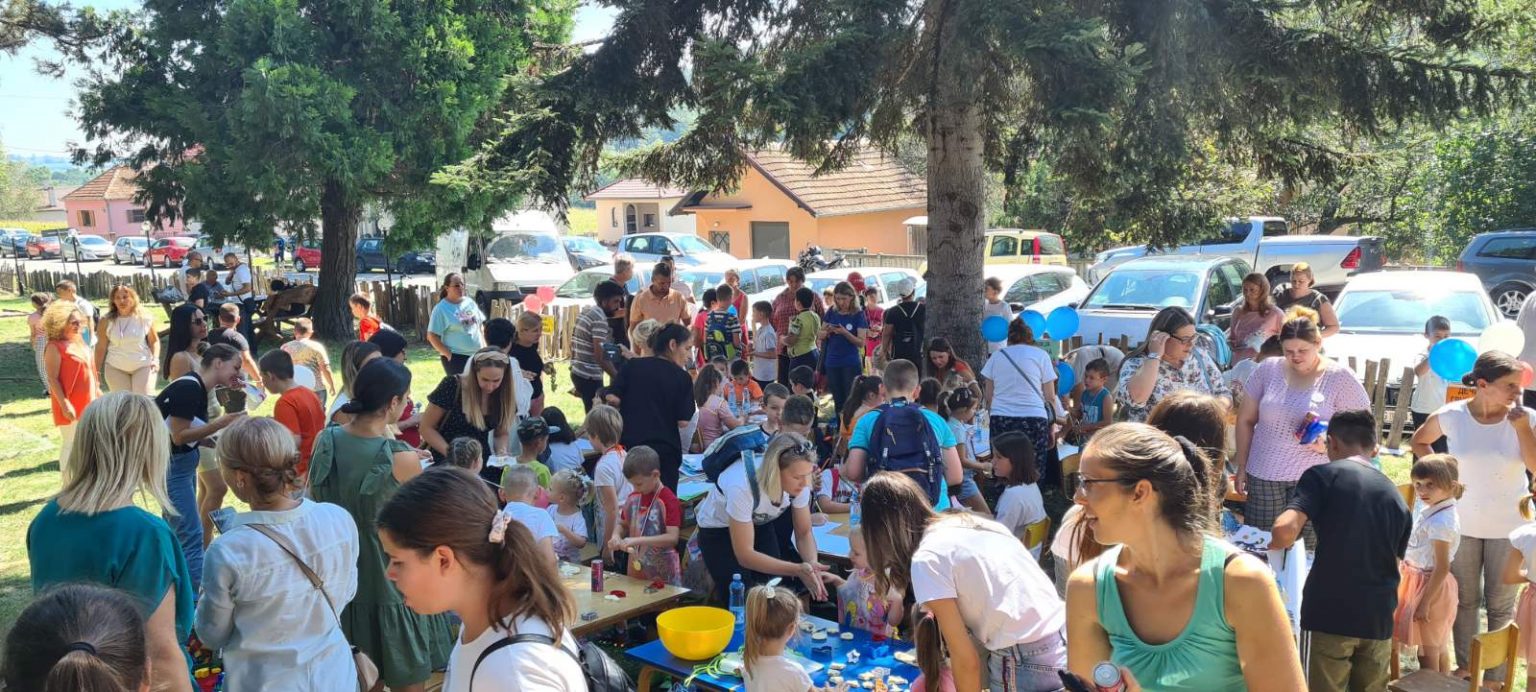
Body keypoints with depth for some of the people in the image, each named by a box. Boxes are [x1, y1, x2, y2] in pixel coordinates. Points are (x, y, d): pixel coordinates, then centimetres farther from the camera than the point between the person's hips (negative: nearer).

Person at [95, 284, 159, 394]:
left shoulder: (145, 318, -5)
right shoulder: (106, 321, -5)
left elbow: (154, 341, 5)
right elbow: (101, 347, 0)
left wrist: (156, 359, -10)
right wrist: (97, 371, 1)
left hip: (143, 366, -1)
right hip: (115, 367, 1)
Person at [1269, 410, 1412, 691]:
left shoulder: (1323, 475, -4)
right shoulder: (1396, 497, 13)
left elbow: (1285, 530, -19)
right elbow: (1393, 563, 17)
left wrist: (1274, 543, 2)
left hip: (1328, 615, -5)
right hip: (1378, 618, 5)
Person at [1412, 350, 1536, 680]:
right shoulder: (1451, 416, -11)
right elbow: (1419, 441, 8)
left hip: (1508, 527, 0)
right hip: (1462, 524, 0)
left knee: (1501, 605, 10)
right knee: (1465, 600, 15)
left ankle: (1497, 676, 25)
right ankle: (1464, 666, 31)